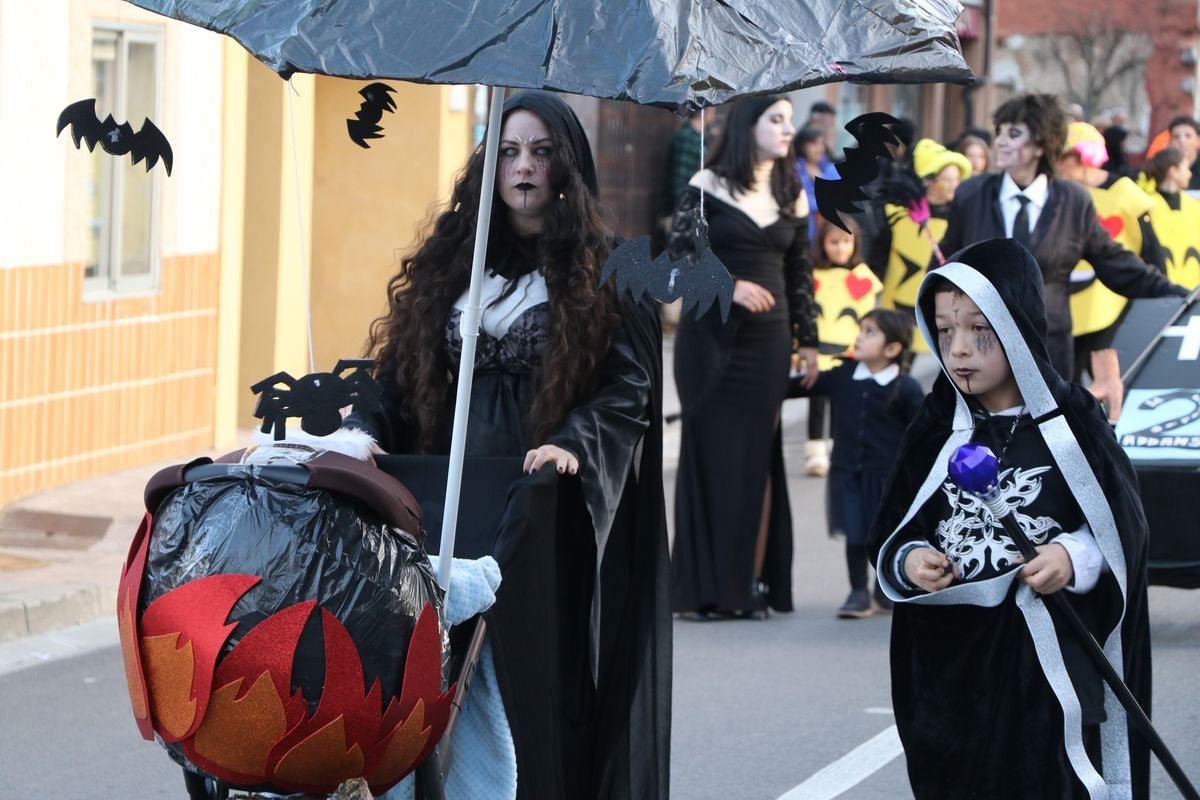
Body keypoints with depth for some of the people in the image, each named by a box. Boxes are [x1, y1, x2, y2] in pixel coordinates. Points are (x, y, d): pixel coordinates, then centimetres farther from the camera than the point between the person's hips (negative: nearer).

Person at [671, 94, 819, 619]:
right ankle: (705, 588, 3)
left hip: (767, 339, 3)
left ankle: (752, 583, 4)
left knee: (757, 458, 2)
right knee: (711, 454, -1)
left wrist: (807, 340, 10)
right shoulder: (708, 186, -2)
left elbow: (800, 275, 13)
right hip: (710, 335, -3)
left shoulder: (792, 197, 10)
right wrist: (728, 286, -18)